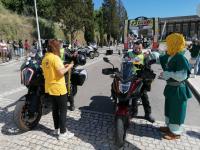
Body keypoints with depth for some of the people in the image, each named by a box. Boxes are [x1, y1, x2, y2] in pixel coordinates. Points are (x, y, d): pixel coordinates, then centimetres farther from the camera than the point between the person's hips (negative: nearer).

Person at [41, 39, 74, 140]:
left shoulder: (45, 58, 9)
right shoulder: (55, 57, -18)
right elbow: (61, 73, -26)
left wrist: (63, 67, 13)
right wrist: (68, 67, -9)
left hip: (50, 88, 9)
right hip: (59, 88, -8)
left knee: (55, 109, 20)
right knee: (63, 110, 4)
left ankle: (56, 129, 34)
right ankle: (63, 133, 14)